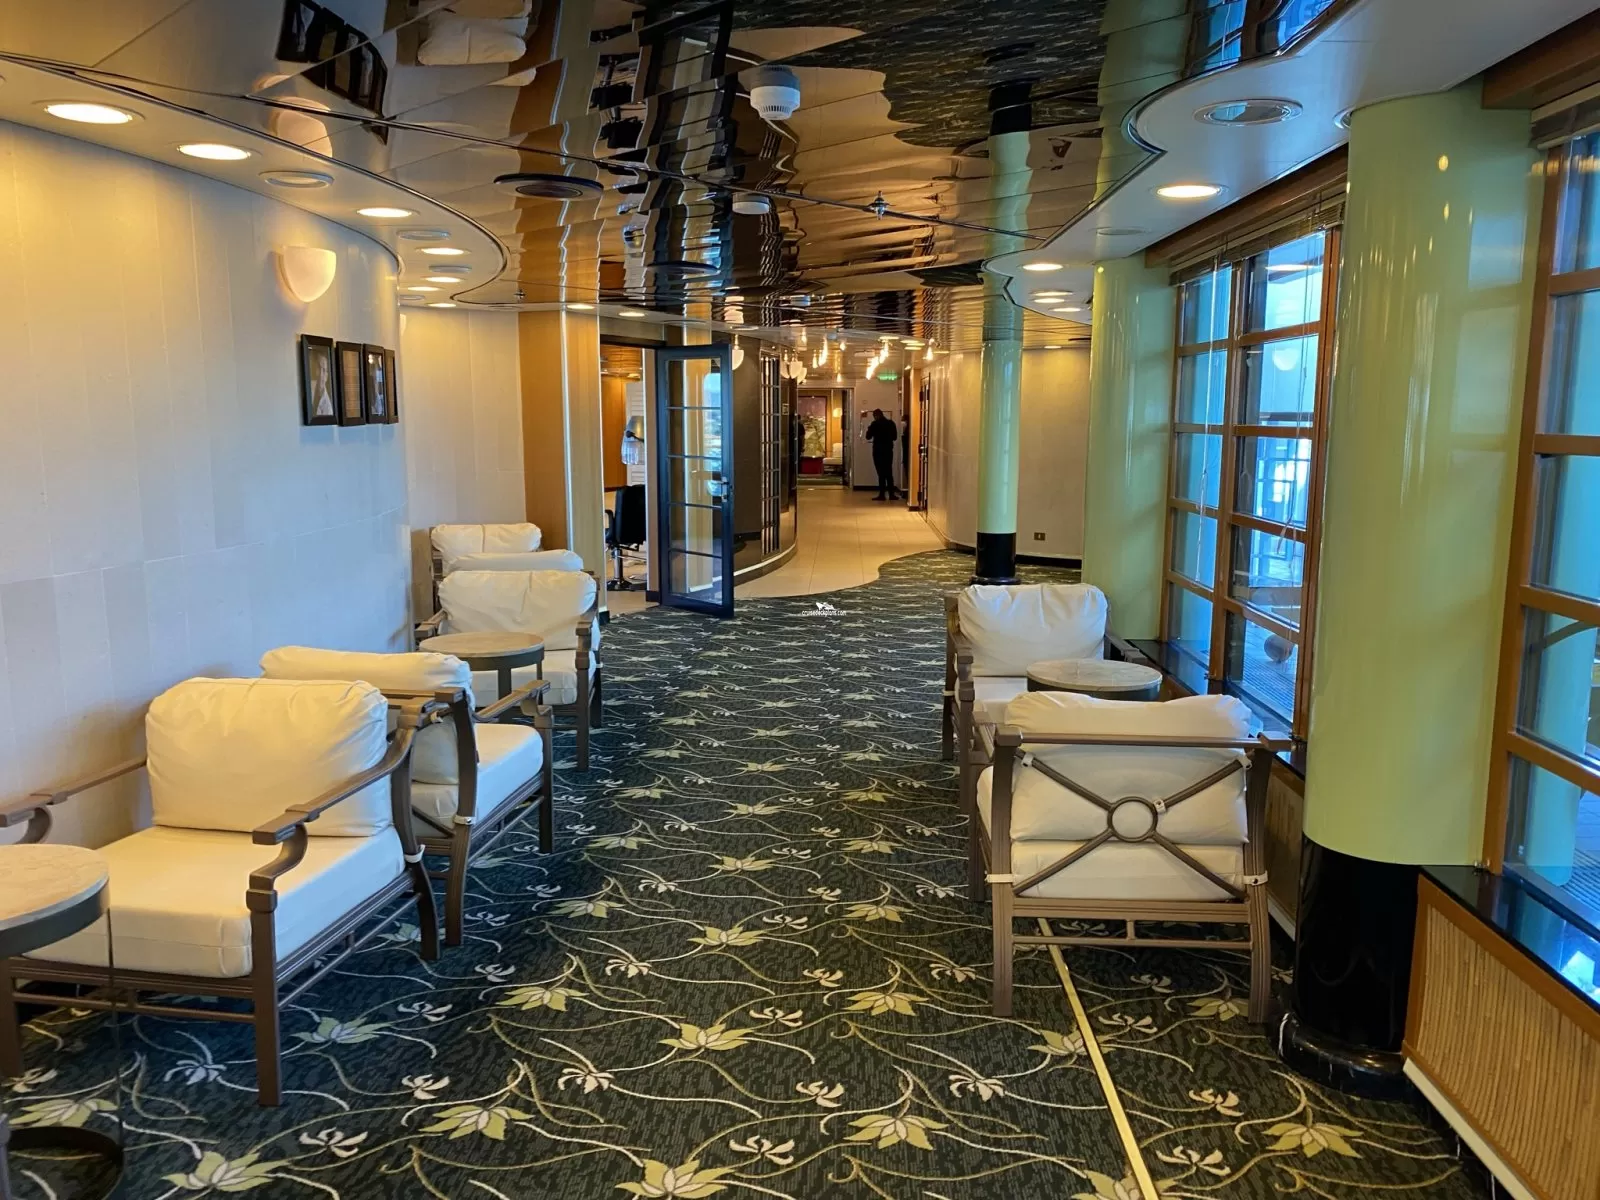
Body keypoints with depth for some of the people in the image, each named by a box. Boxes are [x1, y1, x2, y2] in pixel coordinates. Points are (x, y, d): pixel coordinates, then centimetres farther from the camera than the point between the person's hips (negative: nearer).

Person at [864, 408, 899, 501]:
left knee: (881, 473, -2)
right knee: (889, 473, 10)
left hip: (878, 451, -4)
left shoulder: (875, 424, -11)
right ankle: (891, 494, 9)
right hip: (889, 450, 4)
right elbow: (894, 437, 11)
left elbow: (868, 437, -7)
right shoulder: (891, 423, 3)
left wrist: (869, 429, 12)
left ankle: (882, 494, -4)